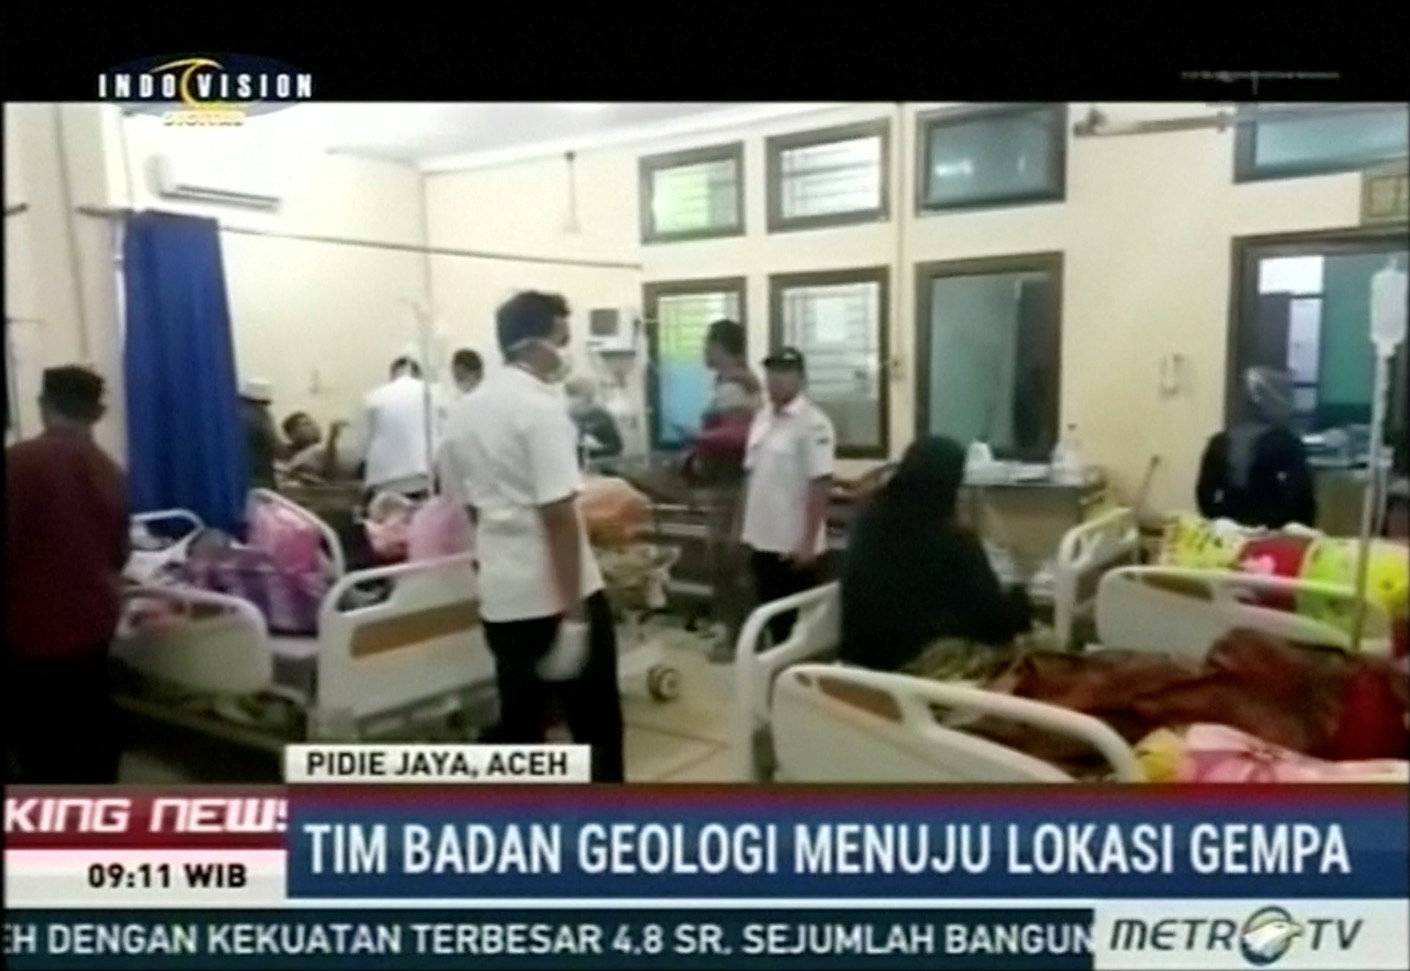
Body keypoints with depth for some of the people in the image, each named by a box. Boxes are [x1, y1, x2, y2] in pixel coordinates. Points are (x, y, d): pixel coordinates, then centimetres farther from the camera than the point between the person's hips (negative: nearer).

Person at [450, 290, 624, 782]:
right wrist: (574, 613, -20)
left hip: (502, 593, 8)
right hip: (558, 592, -7)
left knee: (518, 725, 14)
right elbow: (557, 514, -22)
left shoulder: (470, 409, 11)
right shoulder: (541, 405, -15)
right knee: (596, 725, 7)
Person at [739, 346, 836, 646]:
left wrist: (808, 543, -19)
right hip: (762, 540, 7)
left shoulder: (813, 423, -15)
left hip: (795, 546, -7)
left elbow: (820, 486, -17)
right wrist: (744, 526, 14)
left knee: (799, 622, 5)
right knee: (772, 618, 17)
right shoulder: (762, 417, 9)